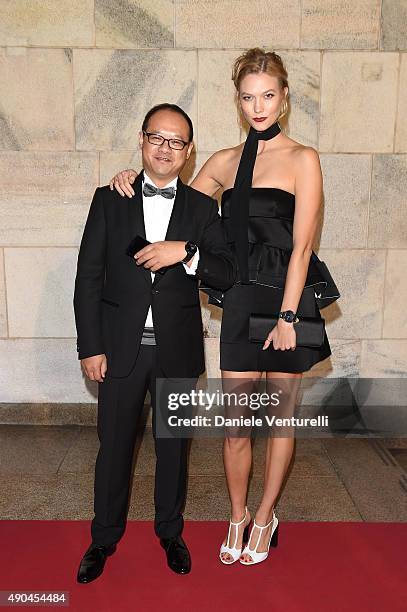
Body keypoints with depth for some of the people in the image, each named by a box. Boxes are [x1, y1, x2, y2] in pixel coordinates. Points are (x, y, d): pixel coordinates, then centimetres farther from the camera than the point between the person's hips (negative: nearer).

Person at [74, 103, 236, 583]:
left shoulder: (202, 207, 3)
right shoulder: (109, 199, 1)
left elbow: (227, 273, -4)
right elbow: (88, 278, -1)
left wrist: (185, 251, -22)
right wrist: (90, 347, -6)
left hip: (177, 350, 1)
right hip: (120, 347, 0)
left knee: (173, 445, 15)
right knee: (114, 446, 12)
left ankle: (170, 532, 36)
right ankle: (104, 538, 33)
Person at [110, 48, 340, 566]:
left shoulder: (302, 159, -2)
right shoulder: (224, 162, 10)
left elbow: (301, 245, -8)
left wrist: (287, 317, -13)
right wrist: (134, 181, 1)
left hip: (288, 299, -2)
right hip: (242, 299, 3)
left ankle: (265, 516, 30)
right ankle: (238, 517, 28)